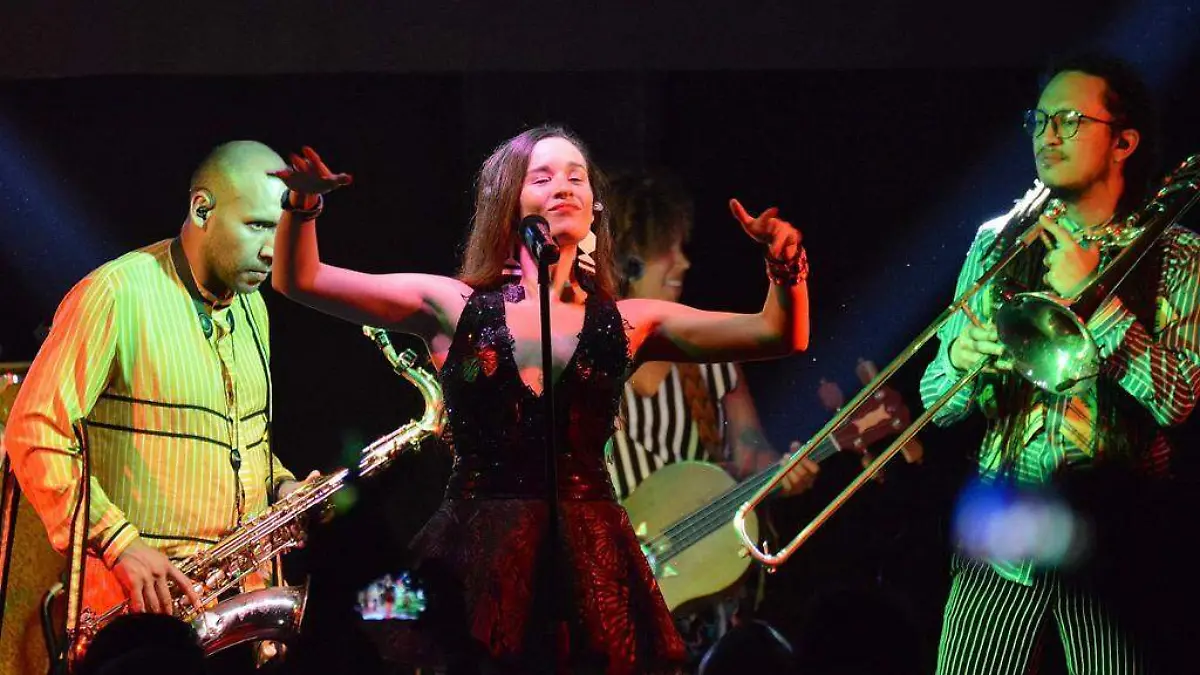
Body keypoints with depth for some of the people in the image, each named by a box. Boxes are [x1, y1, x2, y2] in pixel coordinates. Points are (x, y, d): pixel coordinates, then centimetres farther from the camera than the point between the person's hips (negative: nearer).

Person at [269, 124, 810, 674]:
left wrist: (786, 266, -15)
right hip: (478, 560, -1)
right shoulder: (453, 306, 7)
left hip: (590, 562, 1)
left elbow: (780, 335, 4)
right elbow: (299, 280, 5)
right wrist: (304, 204, -13)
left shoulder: (626, 323, 9)